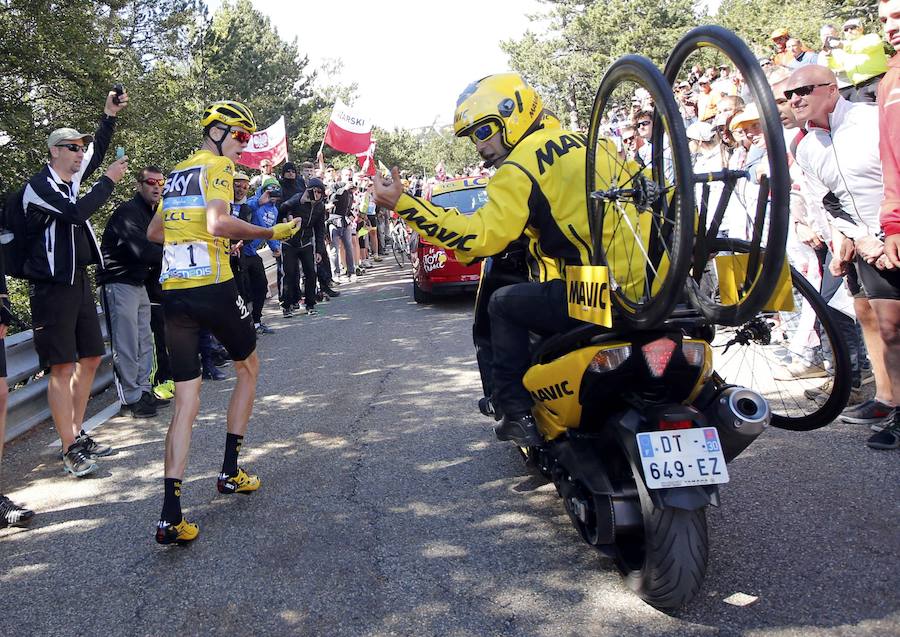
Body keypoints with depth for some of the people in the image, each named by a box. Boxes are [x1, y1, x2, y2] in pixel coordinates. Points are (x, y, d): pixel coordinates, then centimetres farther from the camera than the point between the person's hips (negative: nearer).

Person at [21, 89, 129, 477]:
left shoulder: (70, 179, 13)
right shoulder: (39, 185, -10)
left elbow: (97, 152, 24)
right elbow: (76, 213, -24)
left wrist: (110, 116, 14)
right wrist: (109, 181, -16)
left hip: (77, 280, 9)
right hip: (52, 286, -9)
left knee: (90, 357, 12)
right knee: (62, 368, -7)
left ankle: (77, 436, 23)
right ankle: (70, 450, -2)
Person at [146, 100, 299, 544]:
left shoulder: (177, 173, 20)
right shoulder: (218, 166, -3)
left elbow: (154, 232, 27)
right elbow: (218, 223, -21)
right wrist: (271, 233, -14)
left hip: (173, 292, 6)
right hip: (213, 288, -6)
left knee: (185, 405, 5)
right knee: (248, 369, 20)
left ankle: (170, 517, -5)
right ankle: (230, 472, 22)